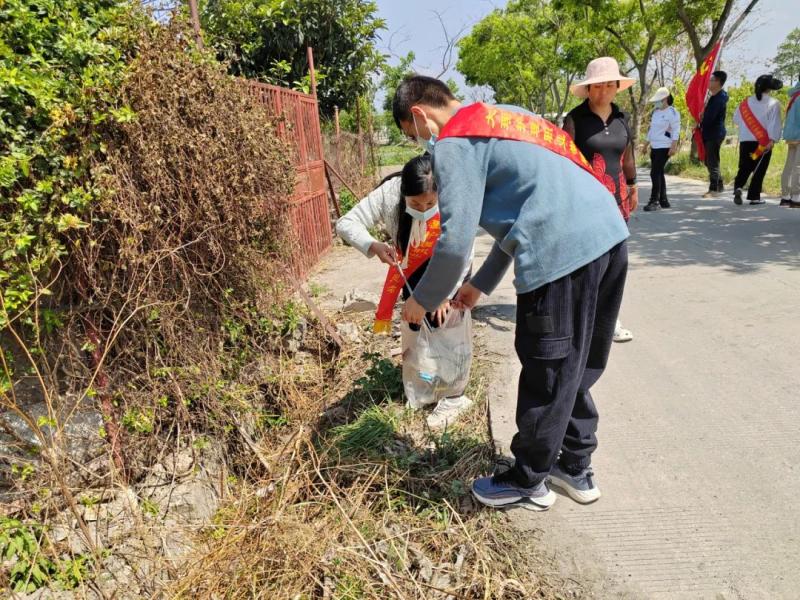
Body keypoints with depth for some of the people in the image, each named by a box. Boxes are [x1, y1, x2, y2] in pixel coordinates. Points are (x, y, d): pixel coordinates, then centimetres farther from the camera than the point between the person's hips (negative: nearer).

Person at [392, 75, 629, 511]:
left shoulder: (453, 143, -4)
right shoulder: (504, 116, 25)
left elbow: (455, 241, -10)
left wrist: (422, 302, 8)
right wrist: (481, 284, 31)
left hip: (562, 254, -9)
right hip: (609, 234, 9)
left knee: (546, 378, 7)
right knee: (576, 367, 21)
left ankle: (528, 483, 28)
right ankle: (576, 467, 38)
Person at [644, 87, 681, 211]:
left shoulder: (672, 112, -9)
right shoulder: (656, 112, 15)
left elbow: (676, 131, -14)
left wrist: (674, 146, -21)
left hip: (664, 148, -8)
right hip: (654, 147, 9)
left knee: (655, 173, -13)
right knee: (659, 173, 10)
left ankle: (655, 201, -10)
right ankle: (663, 200, 17)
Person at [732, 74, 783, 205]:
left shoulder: (745, 103, 8)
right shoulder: (773, 103, -5)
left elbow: (736, 119, 15)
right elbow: (775, 123, -11)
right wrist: (772, 139, -12)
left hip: (745, 140, 3)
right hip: (764, 142, -3)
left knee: (744, 167, 7)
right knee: (760, 170, 4)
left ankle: (738, 187, -18)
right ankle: (754, 196, 4)